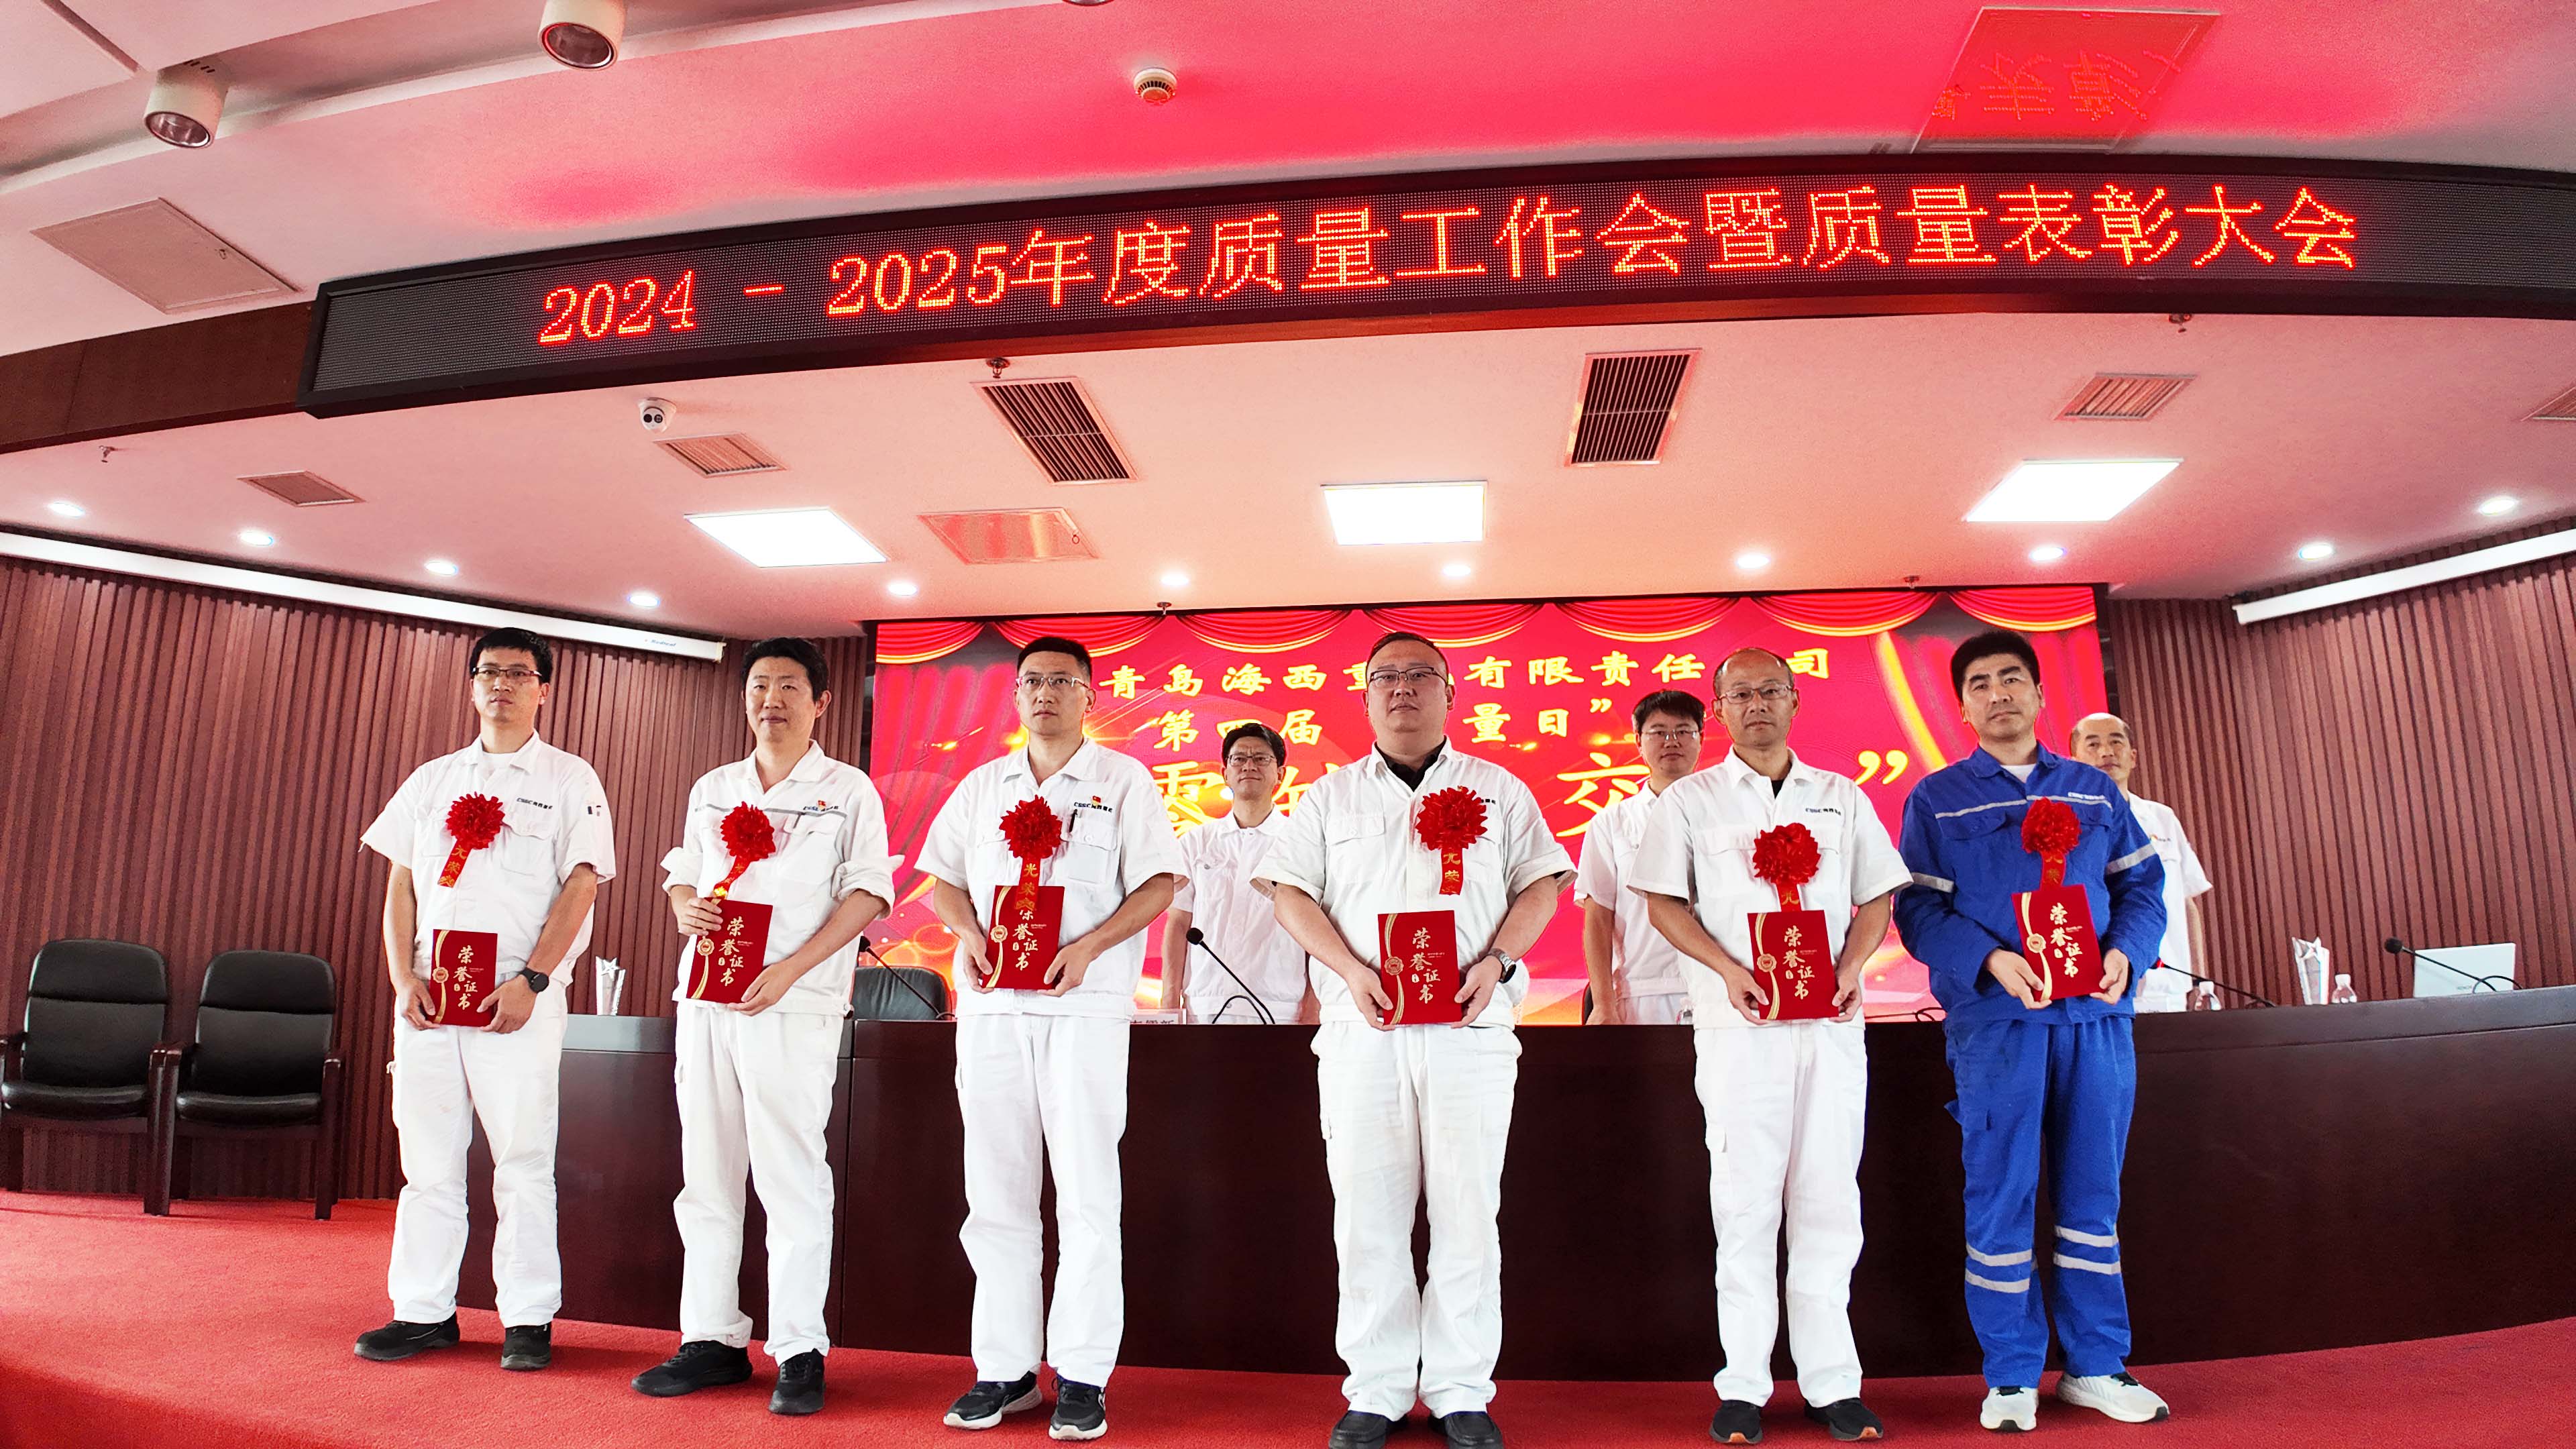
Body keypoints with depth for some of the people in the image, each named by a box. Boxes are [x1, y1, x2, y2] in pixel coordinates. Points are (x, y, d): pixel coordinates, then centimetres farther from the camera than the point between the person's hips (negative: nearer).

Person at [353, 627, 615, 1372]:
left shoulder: (570, 780, 4)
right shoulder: (433, 779, 17)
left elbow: (579, 886, -5)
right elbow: (401, 883, 13)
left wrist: (529, 982, -15)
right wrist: (404, 978, -1)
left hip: (519, 997, -4)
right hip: (428, 993, 4)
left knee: (523, 1159, -2)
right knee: (427, 1158, 8)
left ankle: (528, 1319, 6)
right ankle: (423, 1311, 19)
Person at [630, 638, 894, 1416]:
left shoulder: (848, 790, 1)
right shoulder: (712, 789, 16)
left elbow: (868, 890, -6)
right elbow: (681, 870, 22)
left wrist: (791, 969, -15)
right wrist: (684, 908, -2)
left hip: (794, 1004, -5)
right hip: (704, 995, 5)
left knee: (791, 1176, -4)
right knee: (707, 1172, 9)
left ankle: (799, 1351, 3)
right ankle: (712, 1339, 20)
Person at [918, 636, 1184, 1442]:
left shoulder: (1122, 779, 4)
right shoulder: (982, 785, 17)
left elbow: (1157, 884, -2)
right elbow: (942, 877, 18)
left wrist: (1089, 945, -15)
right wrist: (970, 934, -2)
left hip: (1084, 1004, -4)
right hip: (990, 1004, 4)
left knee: (1087, 1191, -3)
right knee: (995, 1191, 7)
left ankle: (1083, 1377, 5)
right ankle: (1005, 1368, 17)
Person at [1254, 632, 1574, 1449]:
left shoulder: (1499, 790, 13)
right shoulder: (1331, 796, 14)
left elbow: (1541, 885, 9)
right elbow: (1292, 893, 8)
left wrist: (1495, 962, -8)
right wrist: (1352, 969, -7)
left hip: (1471, 1024, 0)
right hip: (1360, 1026, 1)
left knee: (1466, 1210, 1)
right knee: (1367, 1213, 3)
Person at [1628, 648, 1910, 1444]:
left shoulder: (1841, 797, 15)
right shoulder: (1689, 800, 7)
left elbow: (1876, 898, 13)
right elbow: (1664, 900, 2)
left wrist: (1852, 968, -5)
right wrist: (1729, 969, -11)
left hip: (1831, 1023, 3)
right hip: (1739, 1023, -2)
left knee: (1829, 1198, 5)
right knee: (1746, 1201, 0)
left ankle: (1831, 1380, 14)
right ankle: (1743, 1385, 8)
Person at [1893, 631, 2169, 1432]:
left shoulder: (2094, 789, 15)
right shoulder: (1936, 798, 5)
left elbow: (2142, 884, 13)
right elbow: (1919, 909, -2)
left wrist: (2125, 951, -7)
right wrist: (1992, 962, -18)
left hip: (2096, 1015, 3)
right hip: (1993, 1018, -3)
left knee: (2093, 1191, 10)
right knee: (2000, 1194, 1)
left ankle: (2096, 1366, 22)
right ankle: (2011, 1376, 12)